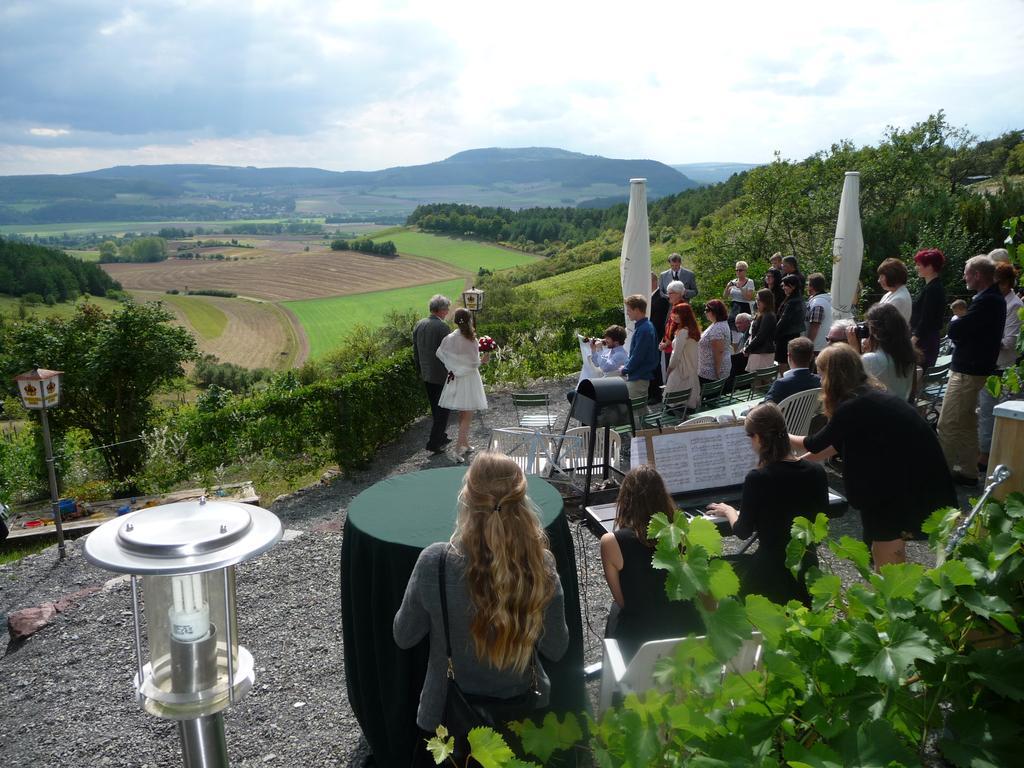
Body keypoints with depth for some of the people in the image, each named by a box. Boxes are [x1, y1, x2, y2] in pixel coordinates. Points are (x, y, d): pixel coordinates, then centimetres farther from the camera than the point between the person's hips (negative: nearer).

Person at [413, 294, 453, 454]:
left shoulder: (419, 325, 4)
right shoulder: (442, 327, -18)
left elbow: (416, 351, 12)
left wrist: (420, 371, 20)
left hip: (426, 375, 8)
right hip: (441, 374, -7)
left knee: (436, 408, 20)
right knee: (443, 409, 2)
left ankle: (440, 437, 32)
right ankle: (434, 442, 0)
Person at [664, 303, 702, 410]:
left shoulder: (683, 331, -19)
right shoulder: (694, 330, 8)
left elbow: (677, 353, -18)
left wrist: (670, 367, -5)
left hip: (682, 369, -9)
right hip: (693, 368, 9)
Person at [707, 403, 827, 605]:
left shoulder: (757, 478, -21)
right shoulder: (817, 472, -6)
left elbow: (742, 532, -8)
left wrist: (728, 511, 11)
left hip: (771, 574, -6)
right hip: (808, 569, 6)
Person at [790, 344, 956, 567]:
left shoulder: (854, 406, -20)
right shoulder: (867, 395, 8)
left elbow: (817, 443, -8)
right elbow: (839, 442, 17)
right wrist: (801, 460, 22)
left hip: (914, 480, -9)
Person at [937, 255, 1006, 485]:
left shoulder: (985, 302, -22)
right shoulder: (995, 298, 12)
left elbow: (954, 331, -23)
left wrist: (955, 320, -4)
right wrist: (961, 323, -4)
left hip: (967, 372, -11)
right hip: (976, 368, 11)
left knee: (947, 425, -5)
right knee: (966, 424, 19)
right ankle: (967, 471, 28)